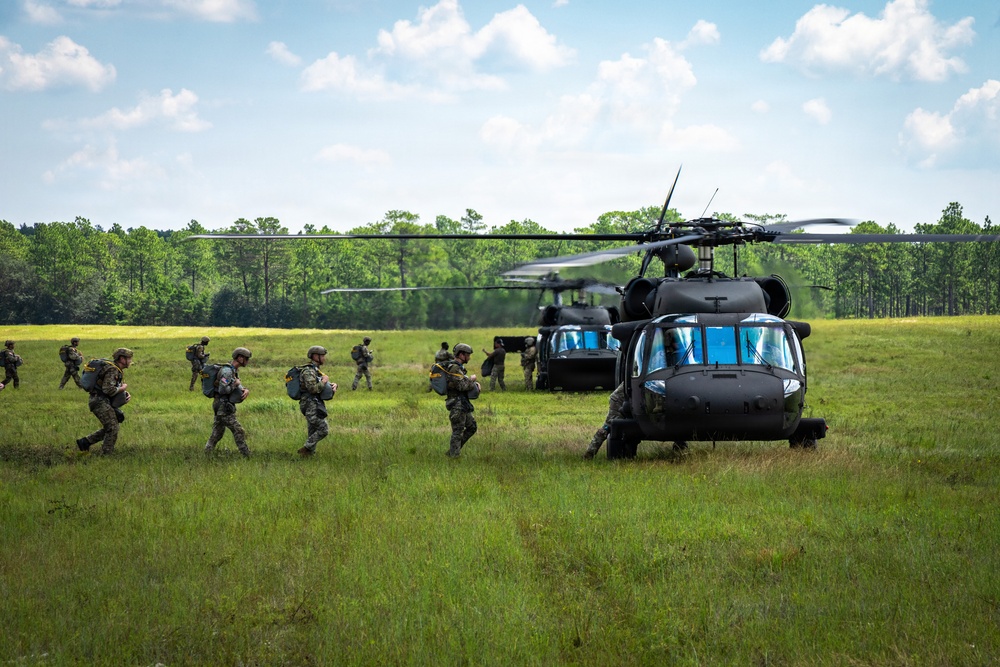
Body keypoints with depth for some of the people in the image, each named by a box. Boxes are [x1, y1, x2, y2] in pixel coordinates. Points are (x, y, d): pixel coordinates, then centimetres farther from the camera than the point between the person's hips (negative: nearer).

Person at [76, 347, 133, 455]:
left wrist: (127, 394, 3)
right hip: (100, 402, -10)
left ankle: (84, 442, 20)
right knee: (112, 429, -10)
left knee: (108, 429, 16)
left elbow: (117, 389, 23)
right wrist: (123, 388, -12)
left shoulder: (118, 371, 15)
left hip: (104, 403, 10)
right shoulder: (112, 370, -17)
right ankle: (106, 455, -6)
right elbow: (108, 390, -27)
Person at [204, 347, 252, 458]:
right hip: (223, 407, -10)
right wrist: (235, 384, -14)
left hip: (223, 407, 10)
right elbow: (222, 390, -26)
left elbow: (238, 387, 15)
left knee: (217, 433, 14)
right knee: (238, 432, -8)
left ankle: (207, 454, 20)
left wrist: (245, 390, -7)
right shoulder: (227, 371, -18)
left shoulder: (235, 371, 13)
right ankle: (246, 456, -5)